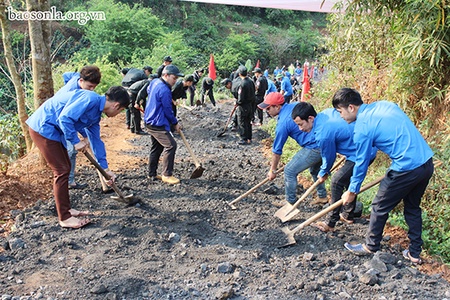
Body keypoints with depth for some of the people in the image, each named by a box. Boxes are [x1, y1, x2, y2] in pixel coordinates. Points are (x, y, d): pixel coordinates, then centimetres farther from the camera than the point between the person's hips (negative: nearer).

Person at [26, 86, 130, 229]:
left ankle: (66, 209, 28)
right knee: (62, 170, -6)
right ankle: (65, 218, 4)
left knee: (65, 167, 15)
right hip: (43, 128, -10)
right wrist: (76, 142, -17)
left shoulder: (96, 113, 11)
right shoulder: (91, 99, -19)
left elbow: (96, 140, 19)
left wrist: (105, 168, 22)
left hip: (52, 130, 10)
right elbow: (65, 118, -28)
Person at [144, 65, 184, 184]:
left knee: (156, 147, 17)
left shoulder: (154, 82, 9)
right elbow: (168, 110, -16)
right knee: (170, 145, -12)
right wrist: (175, 123, -2)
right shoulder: (165, 90, -22)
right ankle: (167, 175, -7)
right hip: (157, 124, -11)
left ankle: (152, 174, 25)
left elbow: (148, 90, 31)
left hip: (150, 121, 11)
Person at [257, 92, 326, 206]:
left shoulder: (283, 123, -14)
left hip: (313, 148, -9)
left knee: (289, 171, 3)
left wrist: (273, 171, 6)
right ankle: (322, 196, 41)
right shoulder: (295, 105, 8)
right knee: (315, 169, 30)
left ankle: (290, 202, 15)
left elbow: (277, 150, -6)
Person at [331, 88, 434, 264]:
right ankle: (415, 253, 33)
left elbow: (361, 163, -5)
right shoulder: (385, 104, 10)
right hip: (427, 162, 9)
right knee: (413, 207, 23)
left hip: (407, 169, -9)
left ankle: (371, 247, 29)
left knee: (380, 207, 11)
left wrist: (352, 191, 9)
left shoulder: (362, 128, -12)